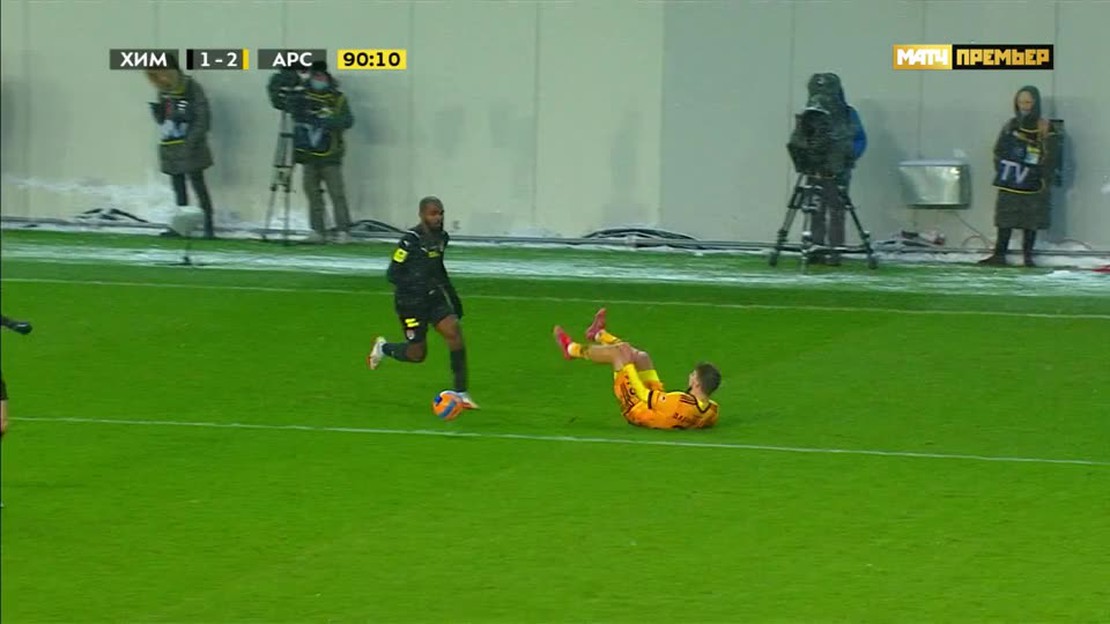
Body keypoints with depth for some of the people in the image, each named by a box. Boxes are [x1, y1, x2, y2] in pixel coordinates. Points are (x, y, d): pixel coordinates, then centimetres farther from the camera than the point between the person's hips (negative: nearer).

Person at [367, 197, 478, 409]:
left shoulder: (441, 237, 5)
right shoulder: (411, 240, -18)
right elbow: (392, 274, -17)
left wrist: (452, 295, 19)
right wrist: (418, 284, -28)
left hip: (434, 298, 6)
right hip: (410, 302, -6)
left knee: (454, 331, -15)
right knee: (417, 354, 0)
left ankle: (461, 393, -10)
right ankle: (383, 348, 34)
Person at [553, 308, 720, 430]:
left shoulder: (679, 402, -42)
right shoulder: (711, 411, -23)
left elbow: (642, 393, -26)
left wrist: (627, 365, -14)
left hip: (635, 410, -7)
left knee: (621, 351, -3)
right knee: (641, 357, 16)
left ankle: (573, 350, 25)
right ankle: (599, 335, 42)